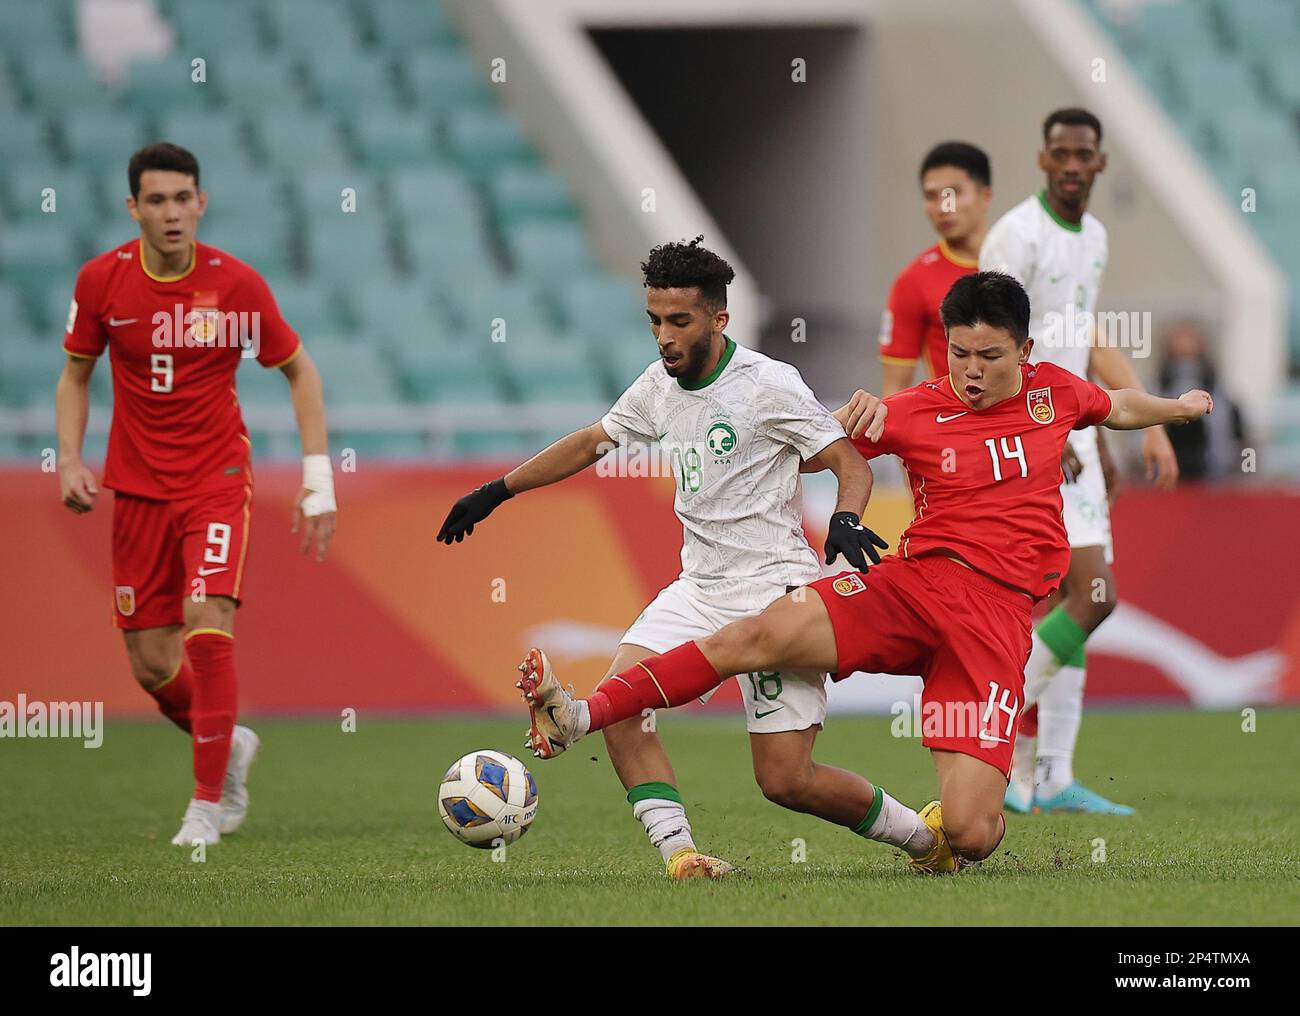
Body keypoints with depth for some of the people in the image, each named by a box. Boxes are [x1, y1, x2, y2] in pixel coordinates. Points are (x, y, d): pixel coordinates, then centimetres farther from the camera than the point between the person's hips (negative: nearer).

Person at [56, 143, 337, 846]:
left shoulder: (237, 284, -9)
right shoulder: (101, 280, -5)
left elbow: (299, 370, 3)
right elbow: (75, 374, 10)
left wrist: (319, 478, -2)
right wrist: (70, 459, -4)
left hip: (218, 481, -3)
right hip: (137, 489, 3)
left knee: (207, 623, -23)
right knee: (151, 664, 2)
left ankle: (207, 803, -11)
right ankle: (230, 746, 34)